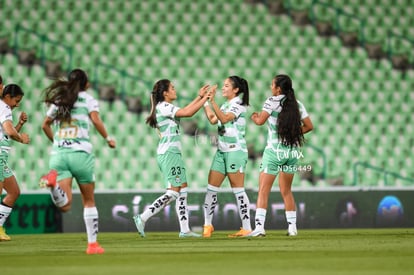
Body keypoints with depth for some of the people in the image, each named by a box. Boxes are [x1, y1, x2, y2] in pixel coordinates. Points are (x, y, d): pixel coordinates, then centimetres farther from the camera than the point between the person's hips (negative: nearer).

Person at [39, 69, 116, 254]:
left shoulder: (58, 101, 19)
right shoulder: (88, 99, 6)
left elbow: (45, 125, 26)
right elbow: (96, 120, -10)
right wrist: (108, 139, 3)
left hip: (58, 153, 3)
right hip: (80, 152, -3)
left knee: (65, 205, -10)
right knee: (89, 201, 14)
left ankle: (52, 180, -39)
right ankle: (92, 244, 14)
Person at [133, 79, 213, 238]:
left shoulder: (165, 108, 17)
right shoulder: (163, 107, -12)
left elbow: (185, 111, 25)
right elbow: (187, 113, -18)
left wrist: (200, 97, 22)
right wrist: (205, 99, -10)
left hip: (173, 153, 10)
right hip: (169, 153, -10)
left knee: (183, 190, 7)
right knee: (173, 192, -11)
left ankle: (184, 230, 7)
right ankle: (142, 218, -12)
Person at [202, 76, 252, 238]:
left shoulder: (238, 104, -8)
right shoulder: (225, 106, 17)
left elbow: (224, 119, -23)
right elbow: (213, 120, 5)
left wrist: (212, 101, -27)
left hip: (235, 151, -8)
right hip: (222, 151, 8)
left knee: (238, 189, -7)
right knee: (211, 188, 4)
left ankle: (247, 228, -5)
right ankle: (208, 225, 10)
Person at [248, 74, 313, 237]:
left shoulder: (273, 101, -8)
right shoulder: (297, 104, 7)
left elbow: (260, 121, -16)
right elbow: (309, 126, 8)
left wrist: (254, 117, 5)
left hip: (274, 151, -5)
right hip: (292, 151, 5)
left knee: (263, 191, -4)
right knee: (286, 191, 17)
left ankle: (259, 226, -15)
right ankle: (292, 227, 16)